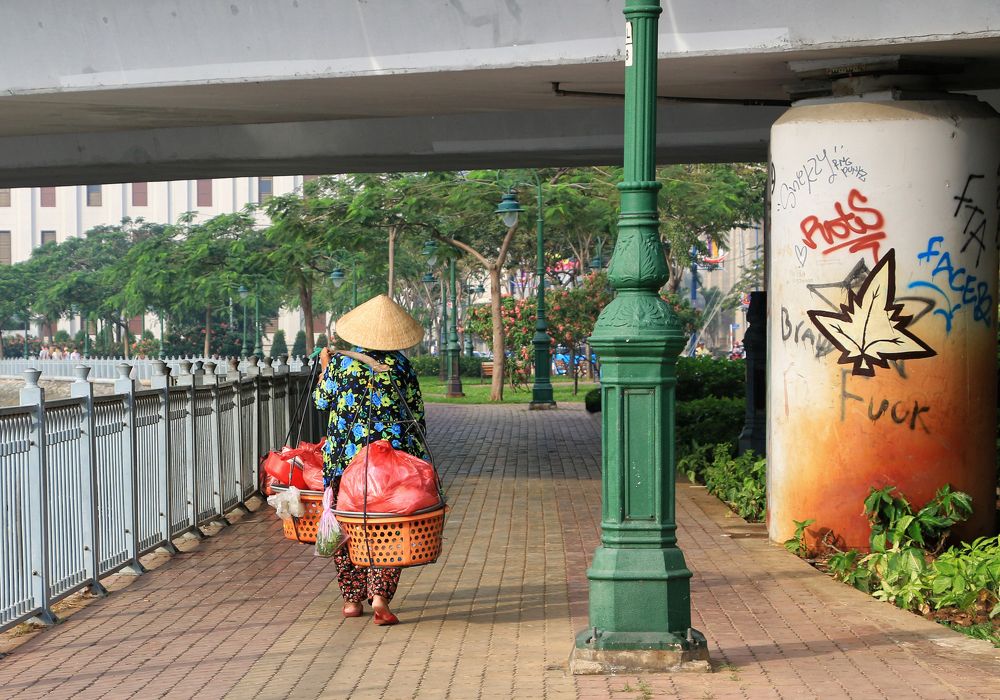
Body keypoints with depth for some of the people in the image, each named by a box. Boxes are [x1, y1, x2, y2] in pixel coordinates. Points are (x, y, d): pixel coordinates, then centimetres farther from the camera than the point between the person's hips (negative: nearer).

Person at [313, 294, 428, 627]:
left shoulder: (340, 362, 0)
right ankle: (379, 595, -9)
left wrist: (324, 367, 29)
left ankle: (352, 598, 14)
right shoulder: (401, 366, 1)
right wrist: (419, 459, 14)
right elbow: (416, 414, 5)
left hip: (345, 456, 0)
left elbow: (322, 402, 13)